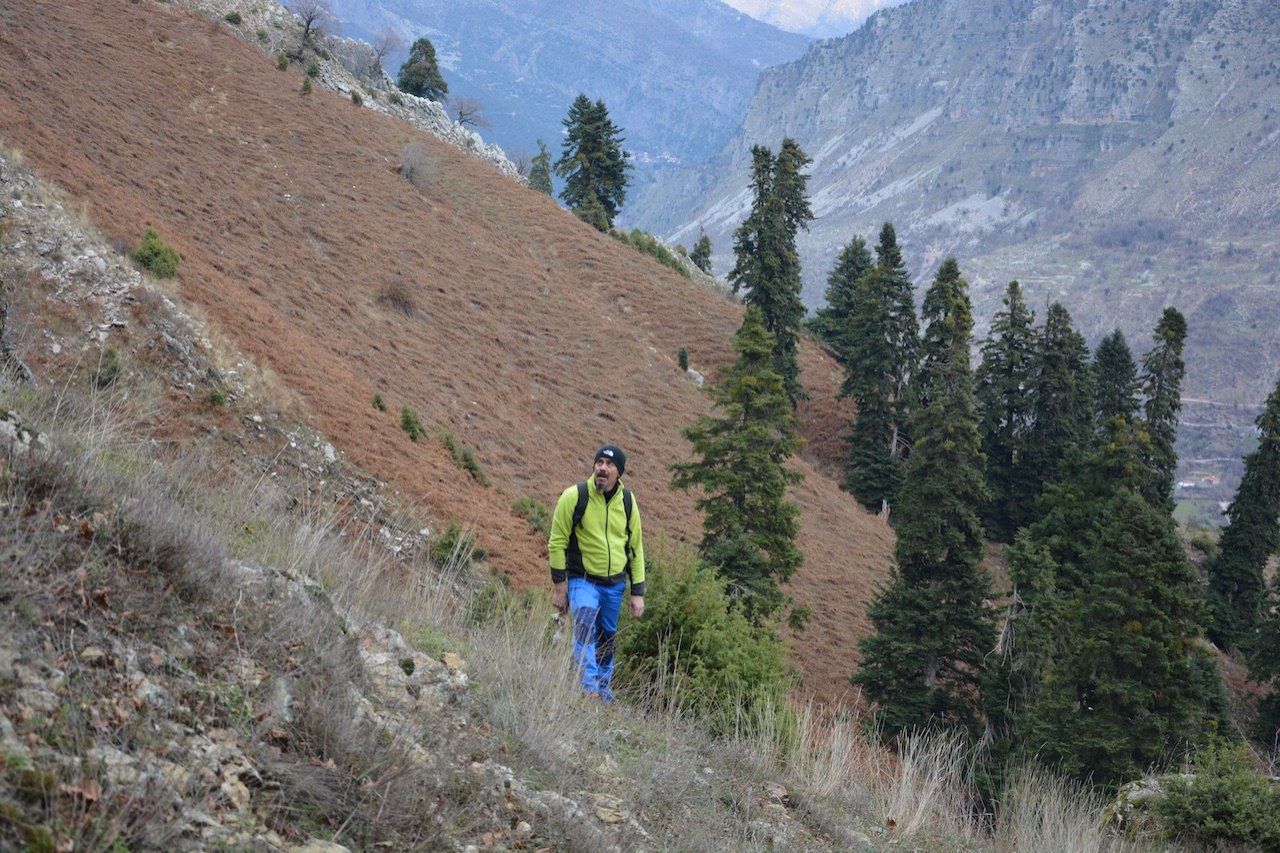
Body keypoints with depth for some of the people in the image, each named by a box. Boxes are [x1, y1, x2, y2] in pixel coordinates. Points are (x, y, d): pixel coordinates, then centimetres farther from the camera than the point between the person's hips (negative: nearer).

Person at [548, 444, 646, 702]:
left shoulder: (627, 501, 0)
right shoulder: (574, 497, -12)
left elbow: (635, 548, 9)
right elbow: (557, 543, -7)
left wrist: (637, 592, 7)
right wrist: (559, 586, -8)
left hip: (615, 584, 4)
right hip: (583, 581, -4)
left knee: (607, 639, 13)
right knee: (586, 627, -26)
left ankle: (604, 689, 29)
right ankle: (589, 688, -32)